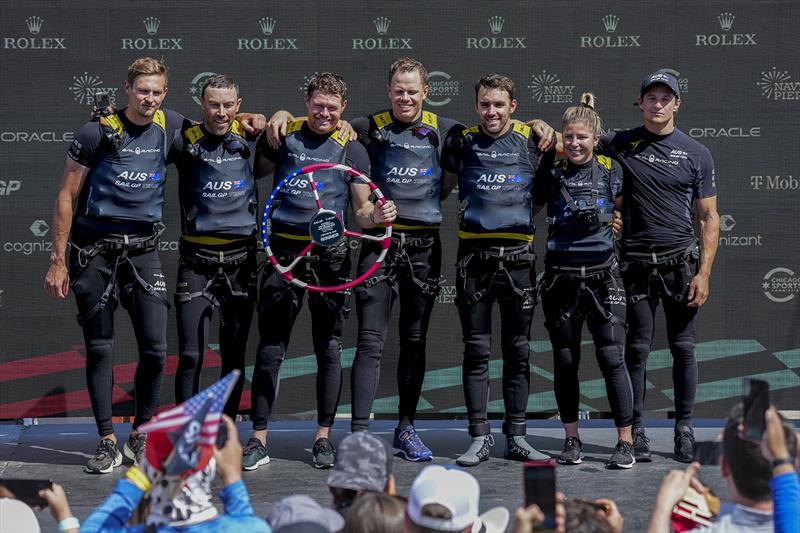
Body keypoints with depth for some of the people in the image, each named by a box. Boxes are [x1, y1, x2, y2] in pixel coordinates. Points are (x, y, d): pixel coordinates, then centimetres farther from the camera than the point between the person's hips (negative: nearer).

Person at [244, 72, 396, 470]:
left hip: (331, 255, 1)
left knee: (329, 349, 6)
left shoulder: (352, 149, 7)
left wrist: (377, 215, -16)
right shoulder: (285, 137, 6)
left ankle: (323, 437, 14)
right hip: (284, 252, -1)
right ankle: (258, 440, 1)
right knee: (270, 348, -2)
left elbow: (362, 210, 4)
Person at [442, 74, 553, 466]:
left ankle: (516, 438, 13)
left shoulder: (532, 140, 5)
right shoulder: (463, 142, 6)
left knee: (518, 351, 6)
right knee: (477, 351, 2)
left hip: (518, 256, 0)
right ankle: (479, 438, 7)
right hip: (474, 254, 0)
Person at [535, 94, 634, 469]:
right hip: (561, 278, 2)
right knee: (565, 363, 7)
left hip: (602, 276, -2)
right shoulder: (552, 174, 4)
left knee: (612, 359, -8)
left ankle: (625, 443, -3)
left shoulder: (611, 170, 2)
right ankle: (572, 440, 18)